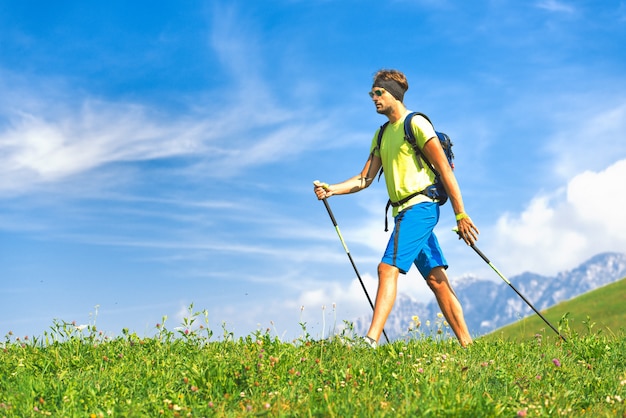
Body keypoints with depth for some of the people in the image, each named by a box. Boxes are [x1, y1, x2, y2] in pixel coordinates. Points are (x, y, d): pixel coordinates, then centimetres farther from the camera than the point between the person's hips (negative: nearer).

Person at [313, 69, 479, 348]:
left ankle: (372, 341, -25)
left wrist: (460, 214, -14)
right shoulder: (381, 135, 19)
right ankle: (466, 344, 8)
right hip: (403, 211, 8)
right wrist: (331, 190, -3)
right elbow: (365, 179, 15)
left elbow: (444, 169, -10)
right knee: (436, 279, 6)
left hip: (419, 206, -8)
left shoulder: (416, 124, -5)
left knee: (388, 268, -19)